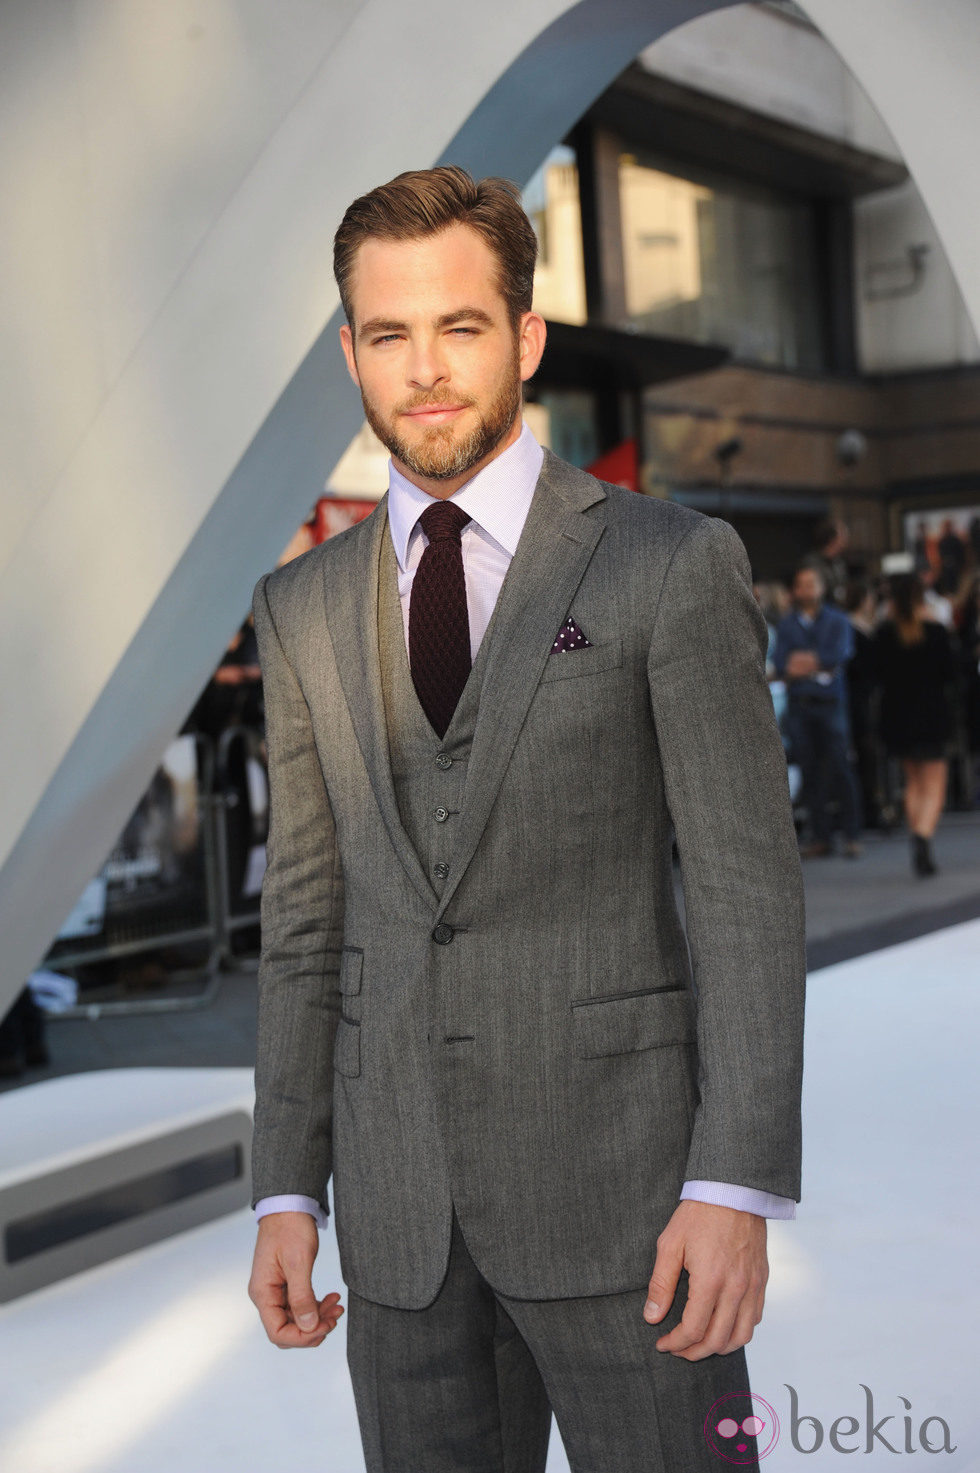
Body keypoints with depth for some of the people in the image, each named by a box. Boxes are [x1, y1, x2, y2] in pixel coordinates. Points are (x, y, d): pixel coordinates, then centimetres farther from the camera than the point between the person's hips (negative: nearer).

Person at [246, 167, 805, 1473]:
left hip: (620, 1179, -3)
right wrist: (286, 1192, 7)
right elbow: (306, 913, 11)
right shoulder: (305, 609, 9)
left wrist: (737, 1185, -15)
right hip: (400, 1204, 4)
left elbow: (750, 885, -7)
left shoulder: (671, 565, -4)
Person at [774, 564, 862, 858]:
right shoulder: (786, 625, 13)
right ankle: (820, 836, 6)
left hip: (830, 703, -2)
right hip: (798, 705, 2)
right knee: (810, 773, 1)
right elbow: (780, 663, 1)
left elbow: (840, 654, -8)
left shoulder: (838, 621, 8)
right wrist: (819, 666, -10)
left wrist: (804, 661, -8)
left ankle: (852, 835, -2)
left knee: (839, 768, -7)